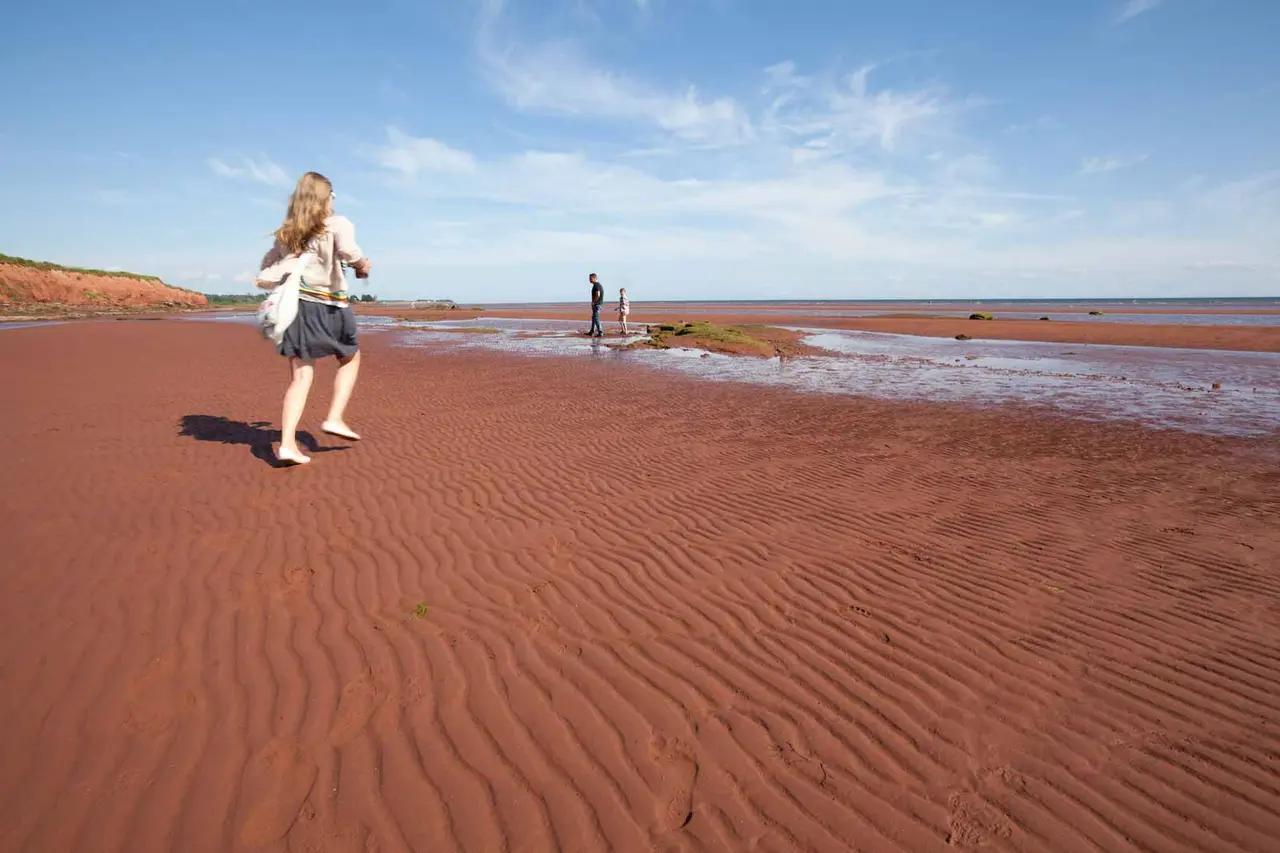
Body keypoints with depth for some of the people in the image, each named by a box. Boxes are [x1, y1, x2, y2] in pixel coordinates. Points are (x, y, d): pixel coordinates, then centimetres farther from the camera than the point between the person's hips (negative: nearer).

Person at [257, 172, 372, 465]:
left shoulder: (286, 234, 14)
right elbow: (347, 250, -24)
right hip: (330, 308, -4)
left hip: (295, 307, 5)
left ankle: (287, 443, -6)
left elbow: (265, 276, 13)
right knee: (350, 359, 20)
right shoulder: (337, 224, -3)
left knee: (300, 378, 4)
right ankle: (335, 418, 9)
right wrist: (362, 266, -6)